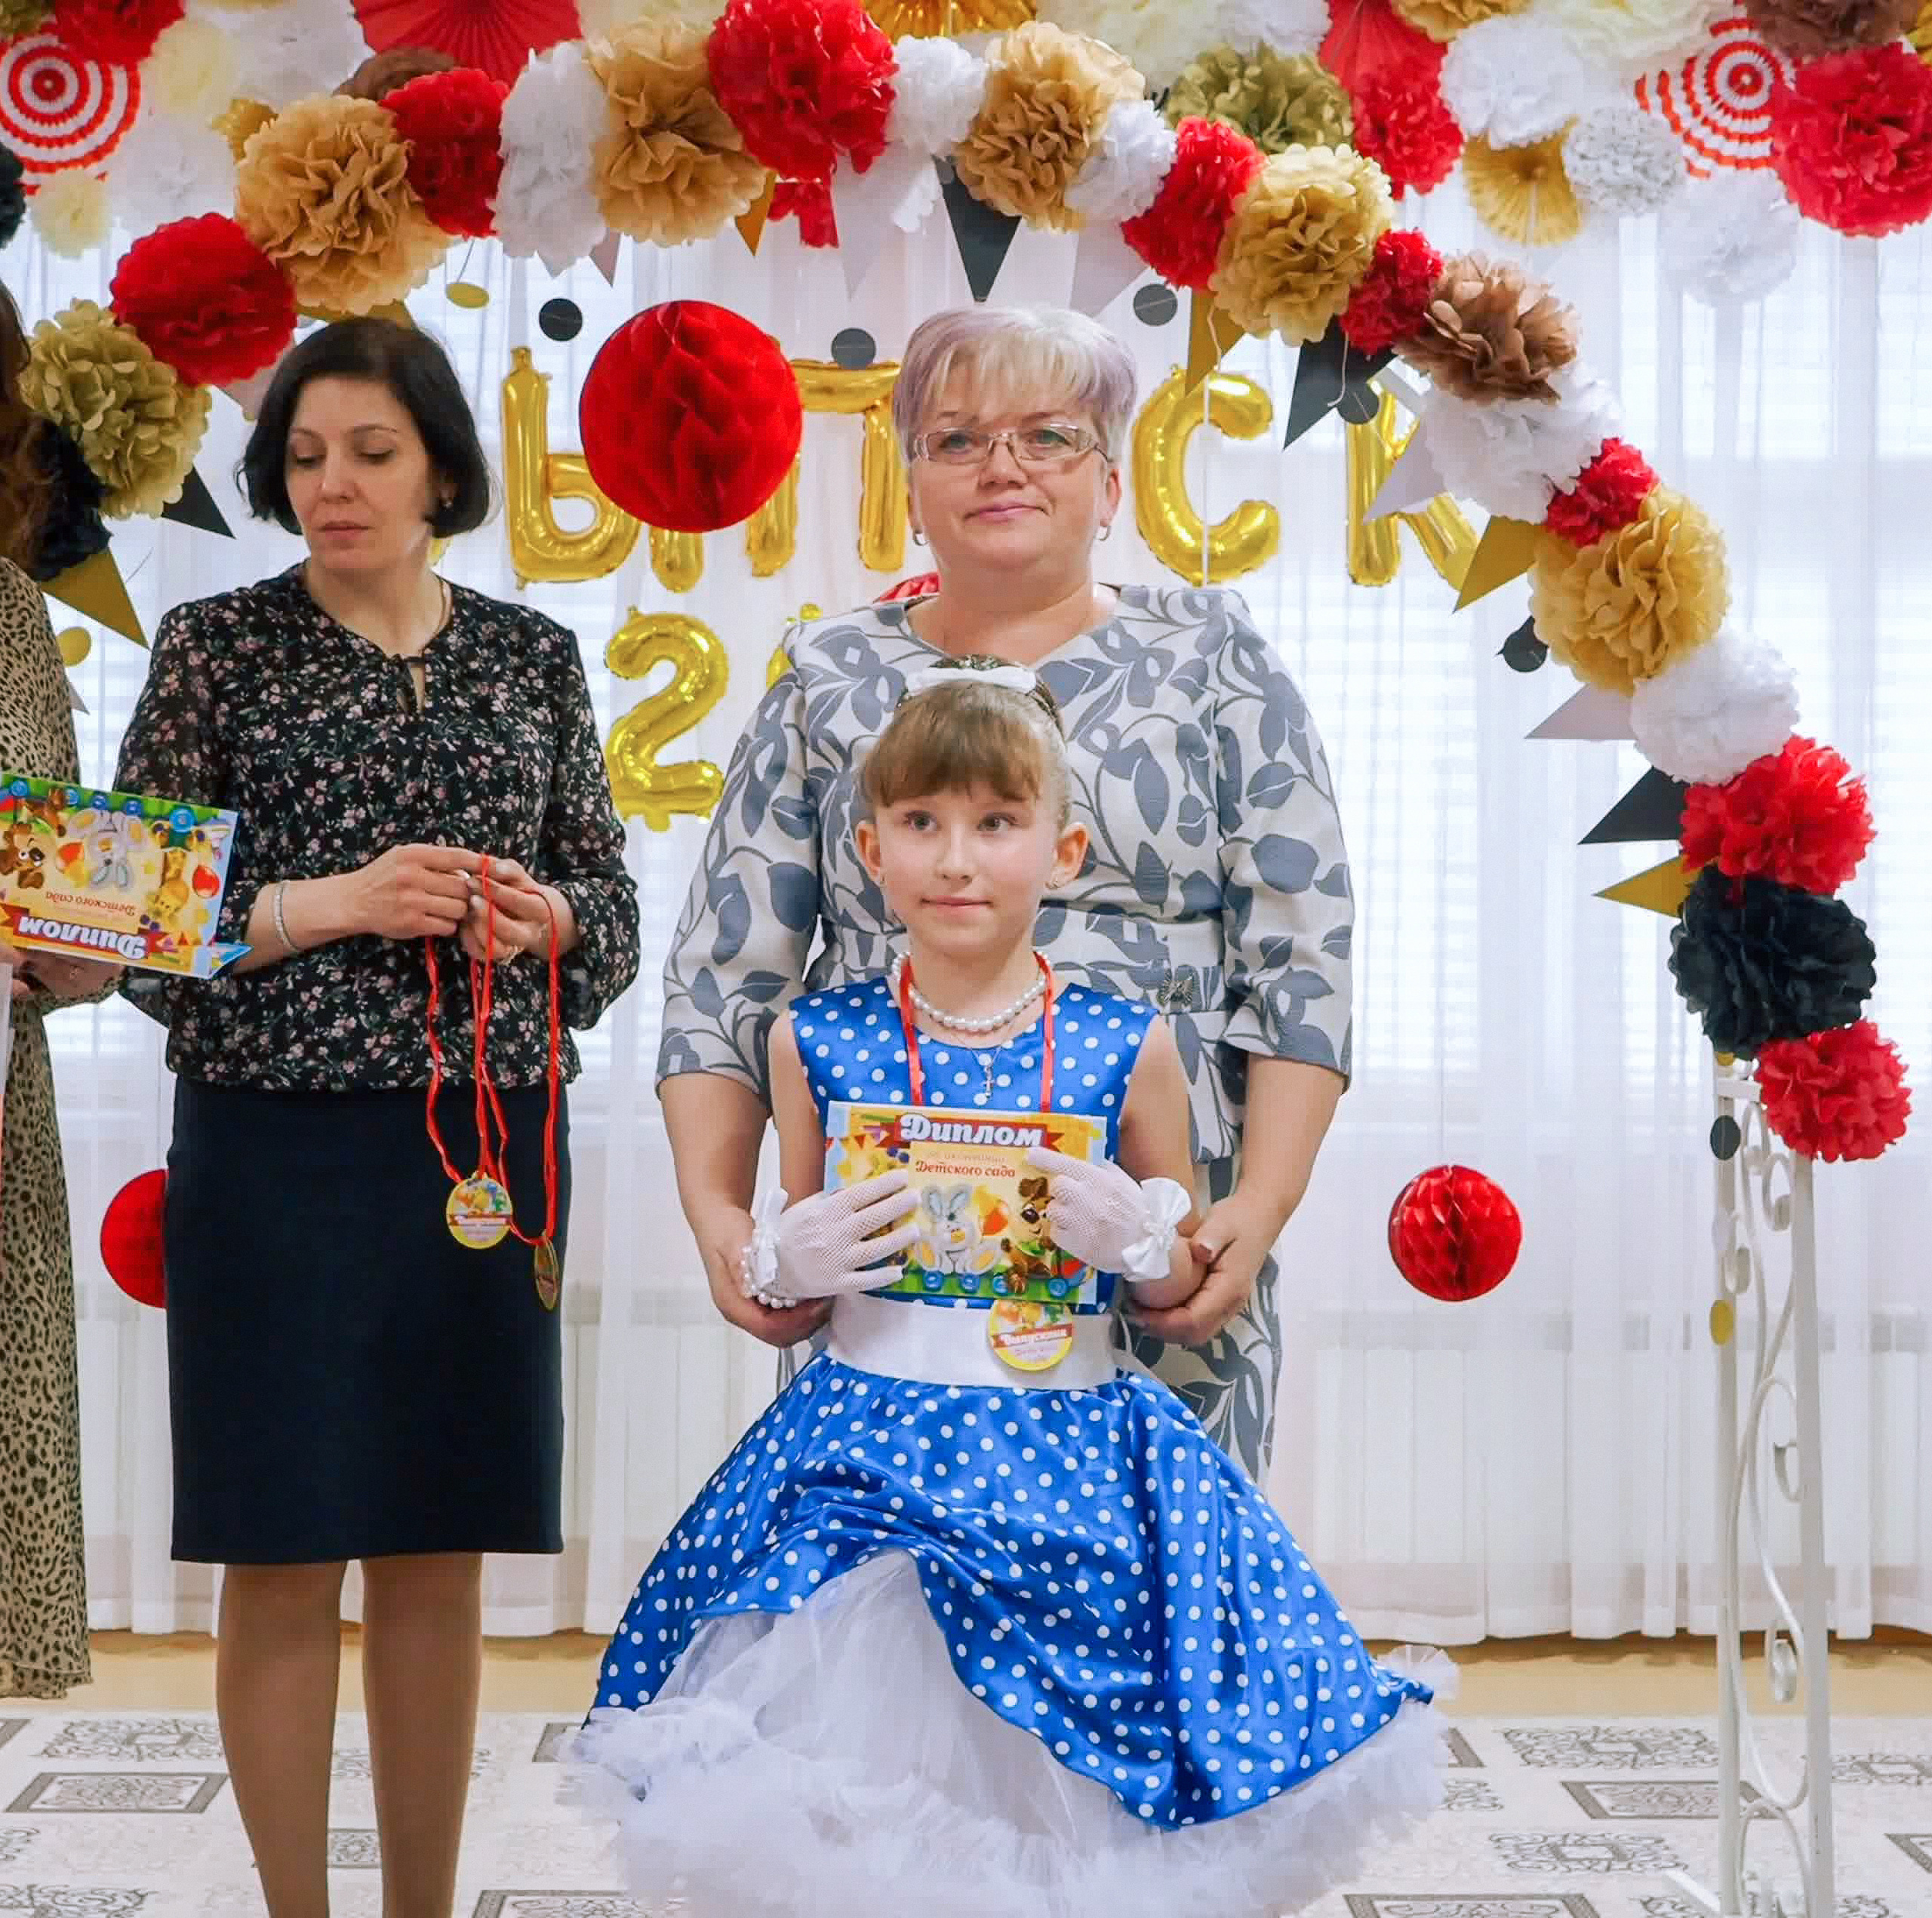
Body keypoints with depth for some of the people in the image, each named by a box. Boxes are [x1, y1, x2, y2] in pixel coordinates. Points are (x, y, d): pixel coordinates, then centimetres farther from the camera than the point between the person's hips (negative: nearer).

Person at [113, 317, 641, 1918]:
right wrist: (334, 903, -15)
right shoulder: (216, 647, 2)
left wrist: (544, 917, -9)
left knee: (443, 1556, 9)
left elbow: (612, 909, 13)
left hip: (488, 1143, 3)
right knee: (284, 1557, 1)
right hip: (277, 1143, -2)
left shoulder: (534, 658, 9)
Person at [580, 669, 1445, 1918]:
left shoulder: (1128, 1048, 0)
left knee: (1054, 1811, -2)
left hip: (1067, 1464, -1)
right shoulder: (820, 1042, 3)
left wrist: (1139, 1241, -10)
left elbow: (1182, 1287, 10)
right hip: (862, 1465, 1)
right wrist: (787, 1265, -7)